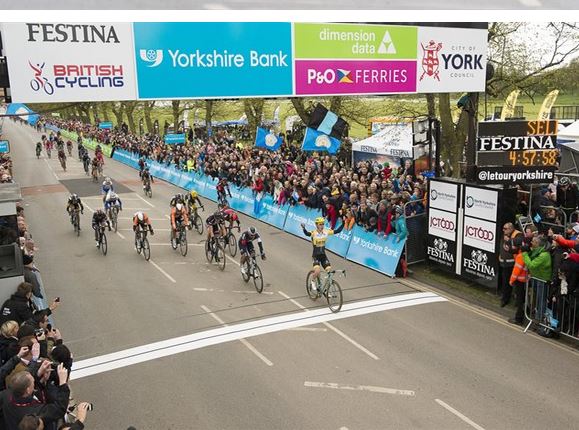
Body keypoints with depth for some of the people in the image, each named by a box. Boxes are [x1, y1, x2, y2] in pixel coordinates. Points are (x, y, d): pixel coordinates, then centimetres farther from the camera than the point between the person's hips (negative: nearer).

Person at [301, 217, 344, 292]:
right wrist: (303, 228, -60)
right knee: (317, 271, -24)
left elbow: (338, 231, -2)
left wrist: (343, 223, -14)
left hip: (323, 255, 4)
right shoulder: (314, 233, -17)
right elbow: (307, 233, -39)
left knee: (329, 271, -5)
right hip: (316, 255, -4)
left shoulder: (326, 232, -4)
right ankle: (313, 281, 10)